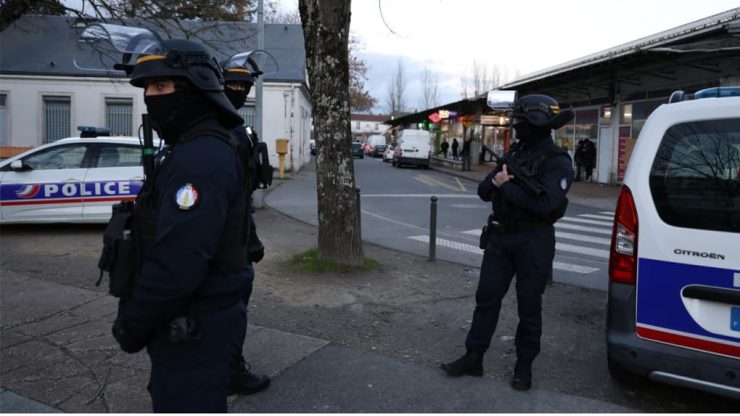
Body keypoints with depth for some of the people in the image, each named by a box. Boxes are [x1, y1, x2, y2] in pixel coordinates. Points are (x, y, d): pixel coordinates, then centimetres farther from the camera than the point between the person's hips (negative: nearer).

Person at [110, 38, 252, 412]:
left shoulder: (201, 159, -24)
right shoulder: (193, 149, 11)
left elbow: (176, 265, -30)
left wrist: (132, 326, -14)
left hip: (193, 333, -10)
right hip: (196, 324, 10)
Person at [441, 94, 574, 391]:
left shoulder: (558, 162, -11)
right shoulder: (514, 153, 10)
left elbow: (544, 205, -25)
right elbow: (483, 191, 9)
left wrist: (506, 187, -17)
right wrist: (495, 181, -14)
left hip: (534, 242, -6)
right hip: (500, 236, 6)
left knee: (529, 306, 6)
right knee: (486, 298, 9)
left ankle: (524, 365, 22)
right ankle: (473, 358, 19)